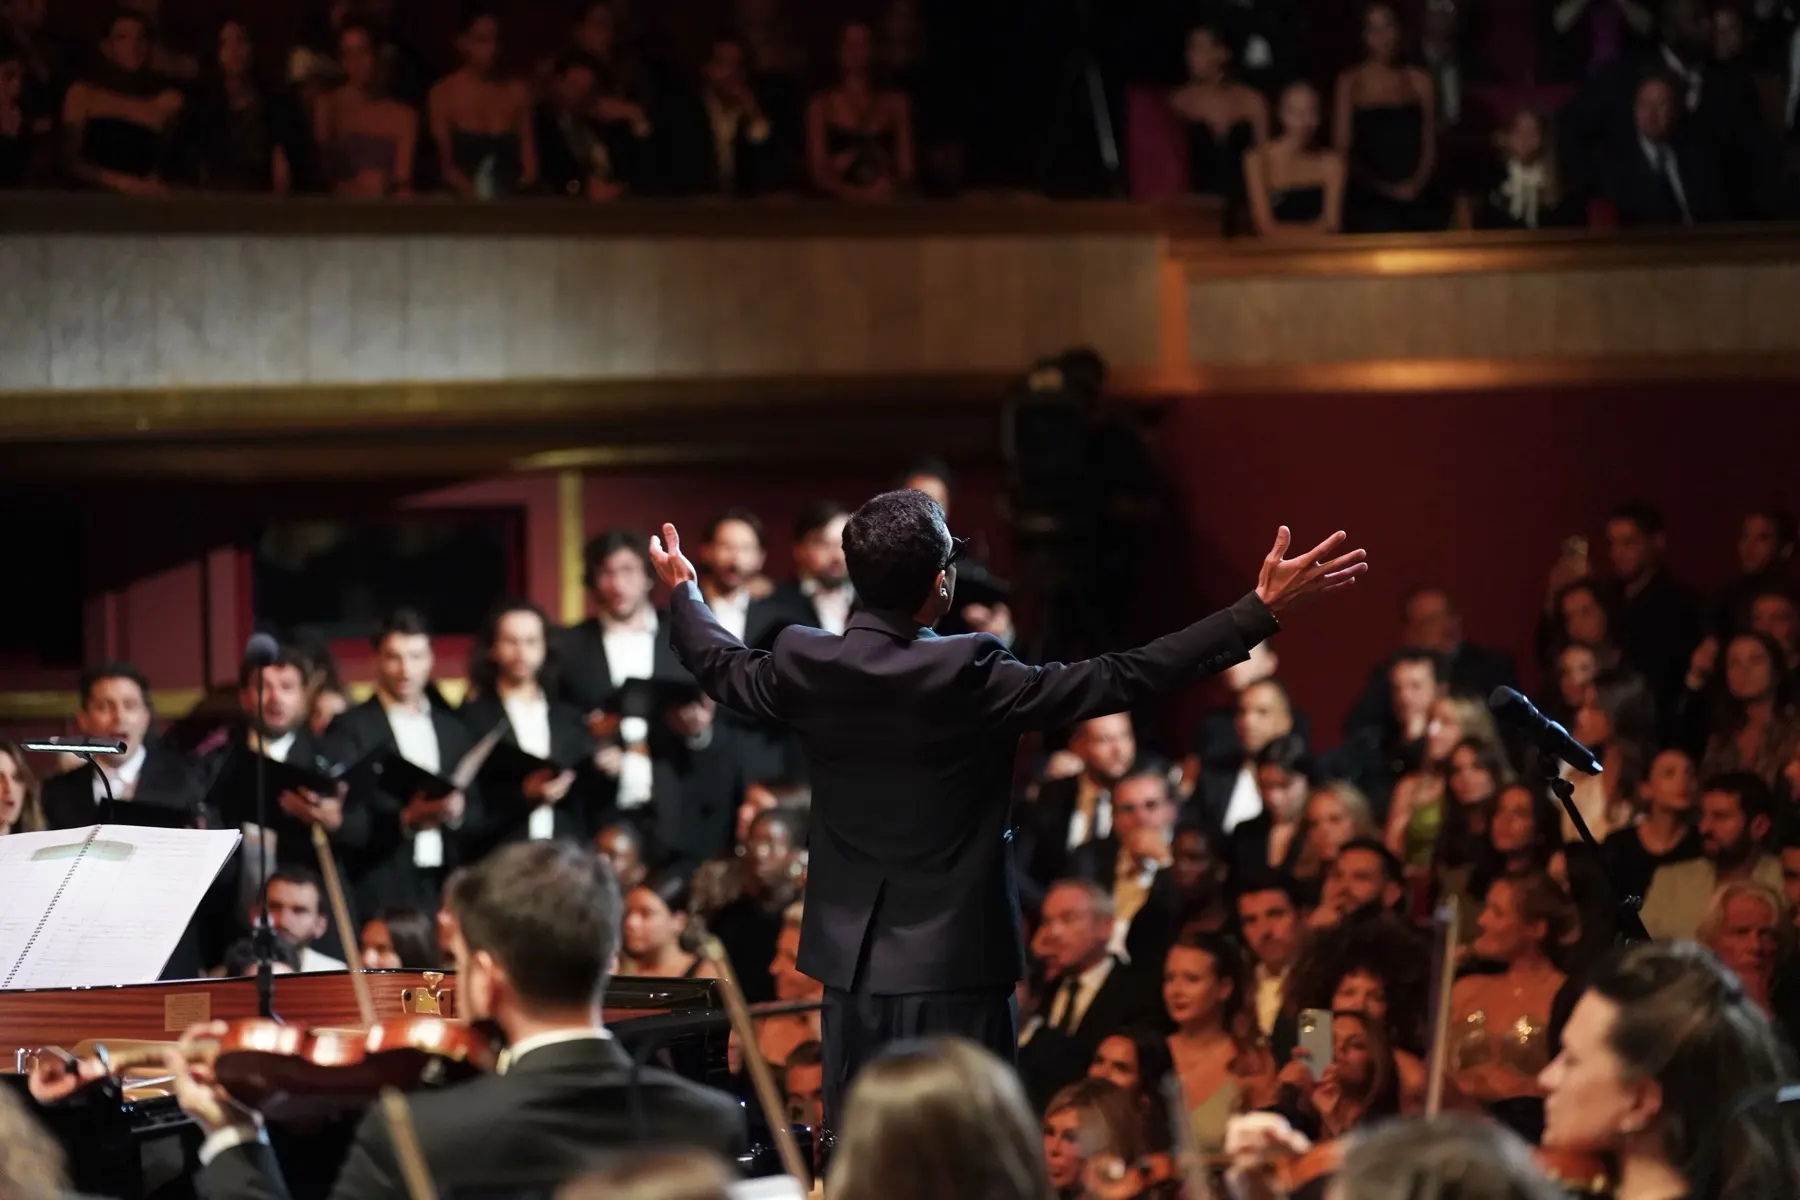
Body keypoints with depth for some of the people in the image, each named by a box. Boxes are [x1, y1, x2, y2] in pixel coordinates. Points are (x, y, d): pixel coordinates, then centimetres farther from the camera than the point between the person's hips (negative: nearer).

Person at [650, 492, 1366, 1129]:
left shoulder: (806, 666, -5)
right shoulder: (967, 676, -20)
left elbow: (723, 670, 19)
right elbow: (1127, 680, -18)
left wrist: (683, 592, 40)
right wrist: (1262, 610, -15)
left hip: (851, 965, 5)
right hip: (955, 968, -5)